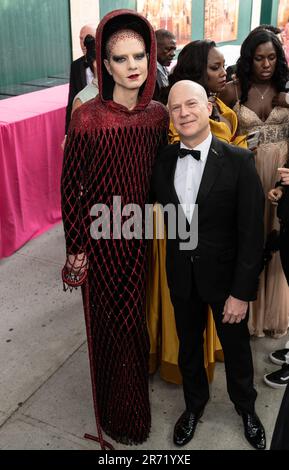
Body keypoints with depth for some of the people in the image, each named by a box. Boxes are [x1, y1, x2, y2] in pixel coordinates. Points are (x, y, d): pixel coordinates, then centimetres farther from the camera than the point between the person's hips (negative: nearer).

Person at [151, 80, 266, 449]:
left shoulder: (238, 161, -16)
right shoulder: (163, 160, -5)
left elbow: (251, 234, -15)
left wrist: (242, 292, -15)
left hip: (225, 277, -2)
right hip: (181, 277, 3)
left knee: (236, 346, 19)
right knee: (188, 345, 22)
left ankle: (245, 406, 47)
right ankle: (194, 404, 49)